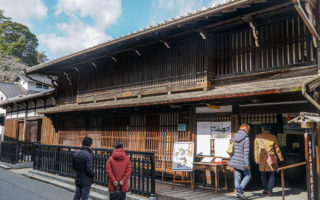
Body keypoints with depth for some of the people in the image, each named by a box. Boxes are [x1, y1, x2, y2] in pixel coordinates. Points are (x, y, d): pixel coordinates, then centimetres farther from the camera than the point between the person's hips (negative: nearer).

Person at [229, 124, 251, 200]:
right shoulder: (246, 139, -16)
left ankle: (238, 194, 17)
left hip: (235, 160, 6)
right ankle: (240, 190, -1)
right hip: (242, 161, -6)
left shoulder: (234, 137, 3)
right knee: (248, 176, 11)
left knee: (237, 177, 11)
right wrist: (247, 164, -14)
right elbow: (246, 152, -17)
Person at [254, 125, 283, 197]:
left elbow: (256, 149, 2)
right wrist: (281, 158, 15)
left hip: (262, 159, 0)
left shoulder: (258, 137, -1)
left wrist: (256, 159, 9)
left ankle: (265, 189, 20)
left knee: (263, 175, 16)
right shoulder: (273, 137, -1)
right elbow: (277, 149, 5)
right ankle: (269, 191, 3)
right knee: (271, 175, 8)